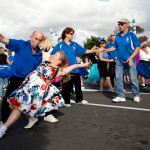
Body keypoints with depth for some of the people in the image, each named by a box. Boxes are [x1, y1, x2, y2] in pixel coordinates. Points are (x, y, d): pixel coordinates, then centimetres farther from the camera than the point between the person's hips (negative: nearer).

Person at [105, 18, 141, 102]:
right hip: (119, 61, 5)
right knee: (118, 78, 0)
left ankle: (136, 96, 20)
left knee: (133, 79, 1)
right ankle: (121, 96, 9)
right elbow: (114, 47, 16)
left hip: (130, 60, -5)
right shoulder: (118, 36, 9)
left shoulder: (131, 35, -6)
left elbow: (138, 47, -8)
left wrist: (131, 58, -19)